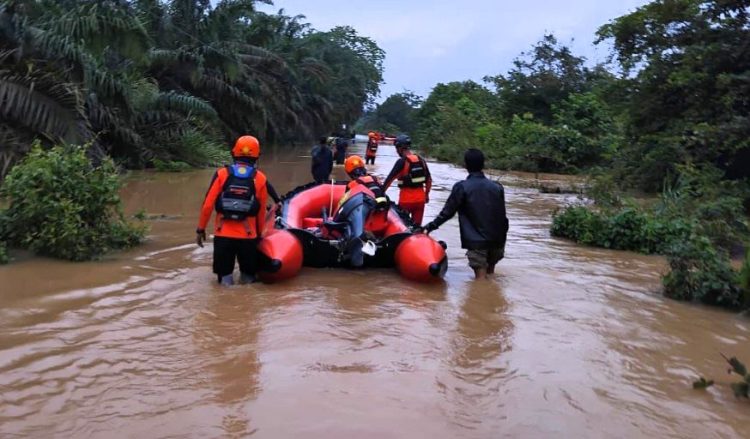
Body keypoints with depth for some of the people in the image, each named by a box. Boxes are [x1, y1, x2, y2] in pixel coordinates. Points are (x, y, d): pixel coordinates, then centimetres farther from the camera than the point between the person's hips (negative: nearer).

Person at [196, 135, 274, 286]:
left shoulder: (222, 174, -1)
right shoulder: (260, 179, -2)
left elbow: (208, 205, -3)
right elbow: (261, 212, 2)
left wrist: (200, 229, 7)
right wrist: (259, 233, 18)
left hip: (223, 234, 0)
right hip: (248, 235, 0)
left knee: (224, 275, 12)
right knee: (248, 277, 16)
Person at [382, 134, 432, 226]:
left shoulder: (402, 162, -13)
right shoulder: (421, 160, 7)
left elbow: (390, 179, -13)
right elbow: (429, 180, 12)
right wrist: (426, 194, 23)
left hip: (406, 200, -5)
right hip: (420, 199, 6)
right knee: (417, 226, 10)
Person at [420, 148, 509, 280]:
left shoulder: (462, 187, -8)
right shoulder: (497, 187, 5)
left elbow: (447, 212, -6)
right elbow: (502, 216, 9)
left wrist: (430, 226, 5)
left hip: (476, 242, -4)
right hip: (497, 240, 5)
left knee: (480, 278, -2)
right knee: (490, 275, 20)